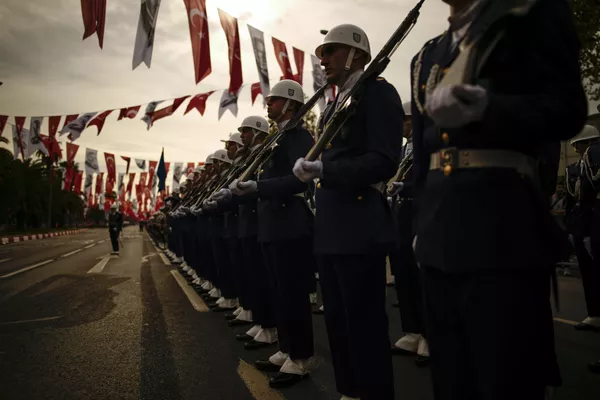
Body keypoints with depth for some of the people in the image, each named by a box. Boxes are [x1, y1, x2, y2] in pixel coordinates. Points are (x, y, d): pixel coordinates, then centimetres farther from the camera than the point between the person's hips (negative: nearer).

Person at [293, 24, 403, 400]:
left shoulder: (378, 91, -6)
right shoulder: (334, 105, 20)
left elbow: (384, 161, -18)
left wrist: (323, 168, -22)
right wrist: (309, 166, 2)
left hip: (360, 226, -9)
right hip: (330, 225, 9)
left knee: (365, 323, -1)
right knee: (338, 320, 17)